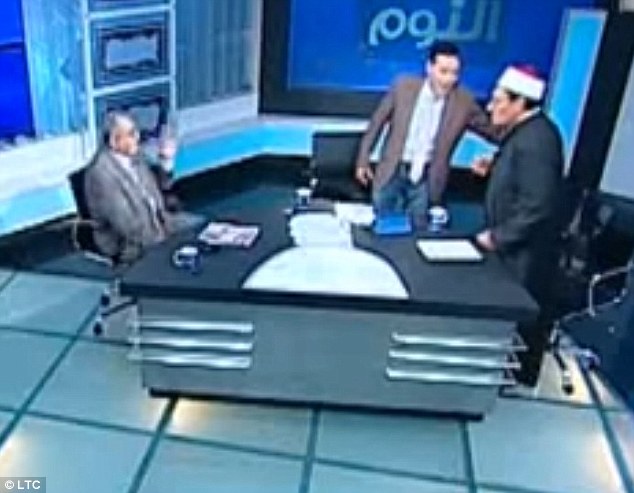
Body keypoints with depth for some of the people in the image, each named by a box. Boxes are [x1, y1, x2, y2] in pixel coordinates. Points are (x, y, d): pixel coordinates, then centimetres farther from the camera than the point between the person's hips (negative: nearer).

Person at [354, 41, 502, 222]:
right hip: (392, 173, 0)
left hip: (426, 180, 0)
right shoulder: (403, 86, -7)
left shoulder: (464, 101, -6)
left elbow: (493, 131, 0)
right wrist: (363, 159, 4)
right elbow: (377, 122, 2)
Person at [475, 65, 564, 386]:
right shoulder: (526, 130, 5)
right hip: (515, 245, 10)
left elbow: (536, 206, -30)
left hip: (525, 250, -10)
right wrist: (492, 170, 4)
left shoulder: (534, 140, -27)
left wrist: (497, 237, -21)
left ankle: (521, 378, 26)